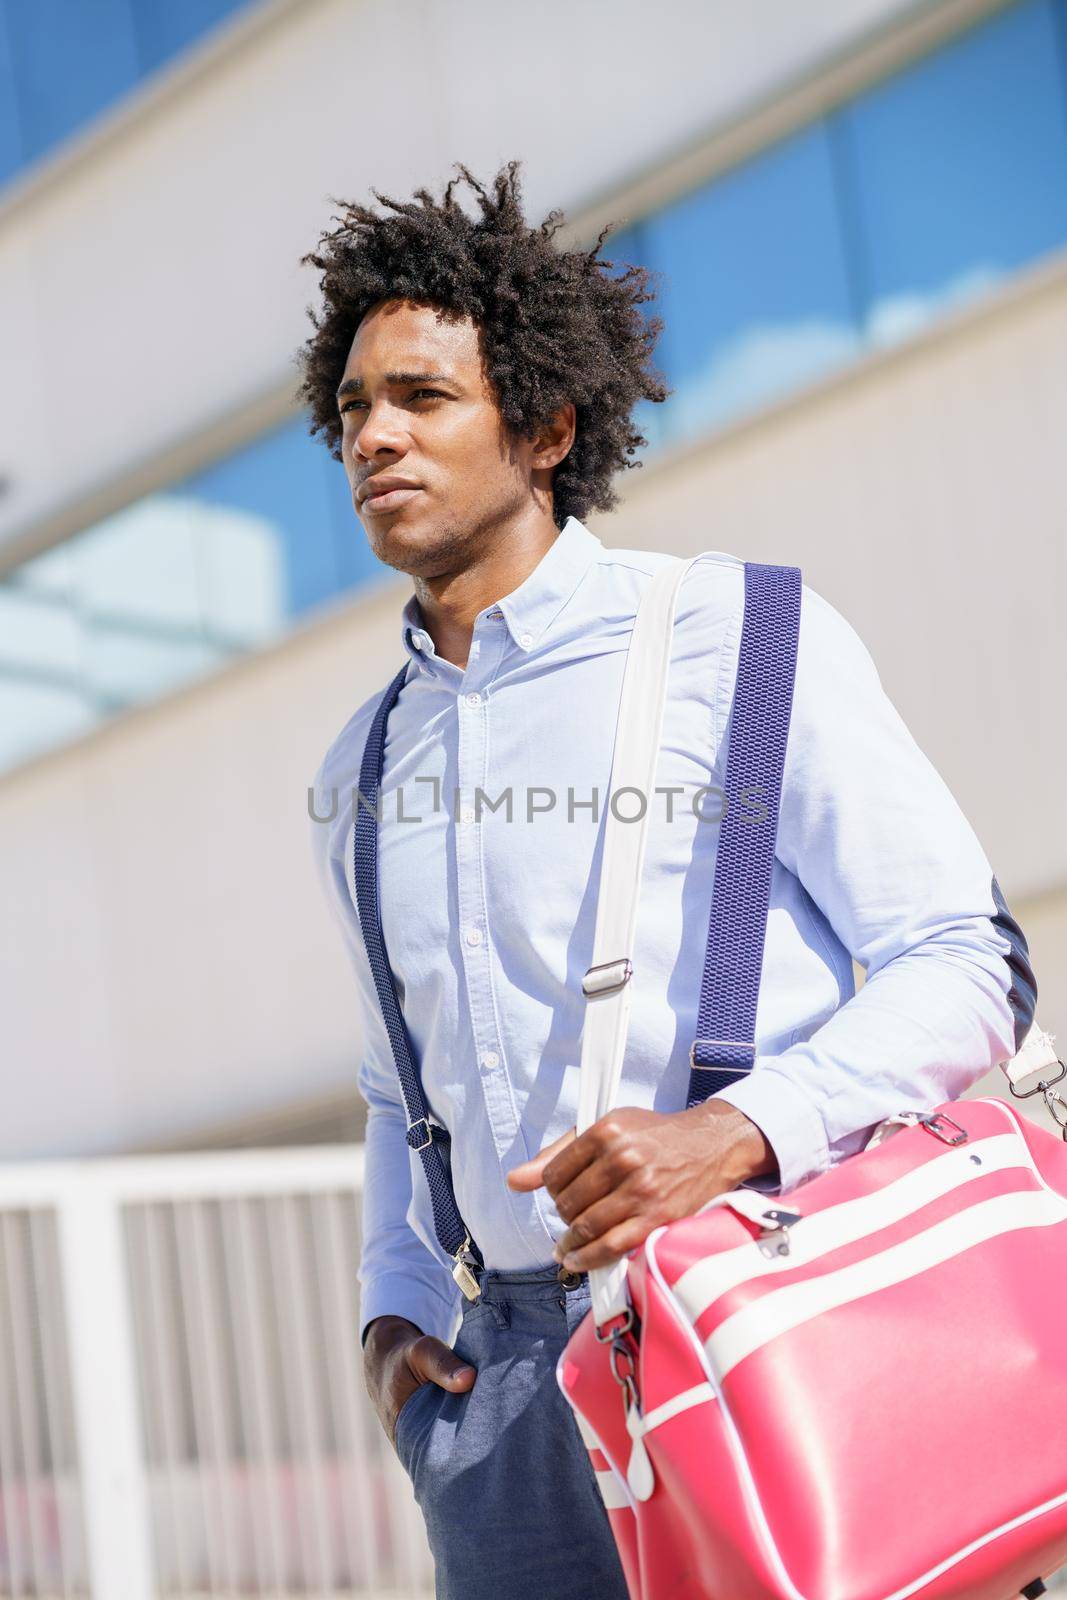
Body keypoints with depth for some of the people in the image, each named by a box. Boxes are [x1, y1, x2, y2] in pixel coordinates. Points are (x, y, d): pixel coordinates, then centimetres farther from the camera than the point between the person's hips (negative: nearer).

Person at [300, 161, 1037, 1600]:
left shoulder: (742, 638, -2)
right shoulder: (356, 776, 16)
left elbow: (972, 965, -6)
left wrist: (739, 1128, -21)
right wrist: (400, 1302, 9)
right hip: (512, 1369, 5)